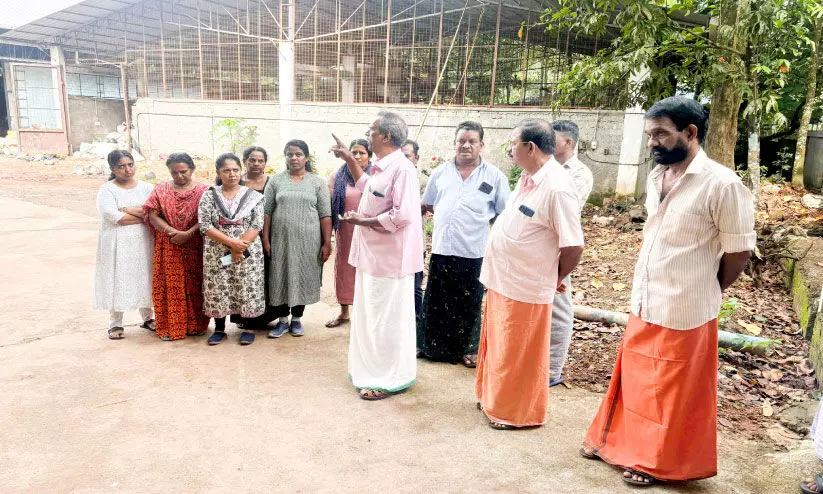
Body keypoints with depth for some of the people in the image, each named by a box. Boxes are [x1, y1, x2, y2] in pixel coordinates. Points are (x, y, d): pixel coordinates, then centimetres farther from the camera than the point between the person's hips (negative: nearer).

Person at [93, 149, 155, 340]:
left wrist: (129, 210, -13)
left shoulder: (146, 187, 8)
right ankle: (115, 324, 12)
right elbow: (111, 216, -17)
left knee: (143, 278, 9)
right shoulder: (107, 190, -2)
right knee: (118, 280, 1)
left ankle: (147, 318, 23)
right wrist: (143, 216, -13)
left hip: (143, 242, 3)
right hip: (118, 244, -2)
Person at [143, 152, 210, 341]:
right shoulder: (161, 190, 8)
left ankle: (196, 325, 15)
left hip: (195, 247, -1)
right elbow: (152, 214, -1)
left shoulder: (203, 191, 2)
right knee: (169, 285, 2)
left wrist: (189, 233, -18)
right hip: (168, 248, 1)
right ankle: (169, 327, 10)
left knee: (194, 285, 4)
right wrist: (172, 232, -15)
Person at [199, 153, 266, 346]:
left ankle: (248, 328, 17)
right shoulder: (209, 195, 2)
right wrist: (231, 242, -17)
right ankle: (219, 328, 22)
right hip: (217, 254, 1)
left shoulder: (253, 196, 1)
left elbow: (257, 225, -7)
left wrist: (239, 248, -18)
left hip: (248, 253, -1)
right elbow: (204, 225, -7)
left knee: (248, 290, 1)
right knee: (218, 290, 6)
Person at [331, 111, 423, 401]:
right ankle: (375, 369, 35)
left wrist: (362, 221, -17)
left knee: (386, 319, 1)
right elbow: (366, 187, 32)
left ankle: (391, 379, 16)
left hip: (389, 258, -10)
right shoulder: (381, 168, 11)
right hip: (372, 254, 10)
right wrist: (349, 159, 26)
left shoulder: (401, 169, -19)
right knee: (370, 315, 19)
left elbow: (401, 215, -27)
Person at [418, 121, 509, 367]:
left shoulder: (494, 176, 1)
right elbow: (428, 204, 18)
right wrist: (447, 215, 2)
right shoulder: (441, 172, 10)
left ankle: (469, 349, 26)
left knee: (469, 304, 9)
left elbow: (505, 215, 2)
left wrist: (477, 218, -7)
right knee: (436, 301, 11)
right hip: (441, 248, 3)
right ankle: (433, 346, 26)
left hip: (473, 252, -2)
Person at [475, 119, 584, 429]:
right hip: (502, 280, 9)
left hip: (525, 288, -8)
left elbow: (574, 245, -20)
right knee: (498, 345, 22)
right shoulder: (528, 177, 5)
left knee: (519, 354, 9)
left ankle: (519, 413, 28)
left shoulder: (557, 188, -23)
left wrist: (555, 279, -4)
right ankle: (494, 396, 41)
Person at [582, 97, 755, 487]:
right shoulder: (655, 177, 5)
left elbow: (739, 249, -11)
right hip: (644, 305, 7)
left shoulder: (721, 184, -17)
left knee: (674, 391, 11)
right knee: (634, 379, 20)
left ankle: (660, 461, 30)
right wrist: (642, 295, 9)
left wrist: (708, 292, 2)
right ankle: (618, 440, 38)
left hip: (683, 312, -6)